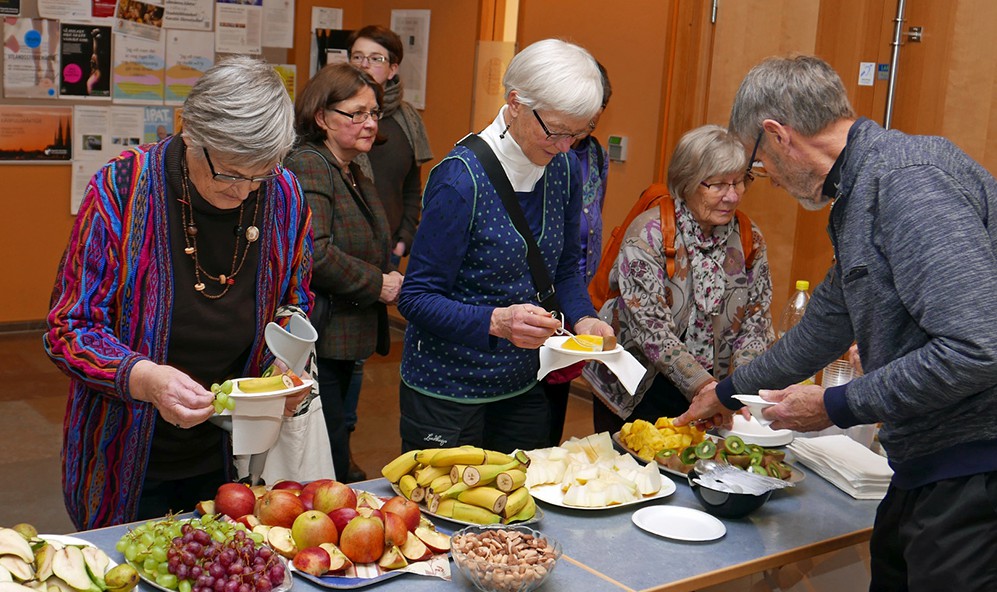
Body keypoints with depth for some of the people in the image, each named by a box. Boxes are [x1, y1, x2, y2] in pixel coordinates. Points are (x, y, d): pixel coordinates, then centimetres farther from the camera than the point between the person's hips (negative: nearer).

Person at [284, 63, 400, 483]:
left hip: (344, 345, 10)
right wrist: (378, 284, -14)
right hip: (315, 343, -10)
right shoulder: (307, 166, -13)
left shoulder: (355, 176, 18)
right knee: (330, 468, -7)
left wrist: (392, 279, 11)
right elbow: (314, 254, -25)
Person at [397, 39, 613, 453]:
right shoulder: (460, 179, -22)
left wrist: (582, 318, -7)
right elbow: (416, 298, -19)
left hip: (523, 386, 6)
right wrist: (496, 322, -34)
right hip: (446, 392, -6)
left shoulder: (564, 170, -1)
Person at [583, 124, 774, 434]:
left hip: (710, 390, 4)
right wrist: (704, 386, -31)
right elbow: (651, 329, -23)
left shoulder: (750, 239, 0)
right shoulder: (648, 234, -16)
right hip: (637, 395, -4)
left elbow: (756, 323, 1)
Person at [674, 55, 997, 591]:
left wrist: (836, 406, -16)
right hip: (926, 471, 10)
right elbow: (825, 327, 27)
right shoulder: (856, 195, 14)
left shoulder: (909, 179, -19)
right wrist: (729, 391, 38)